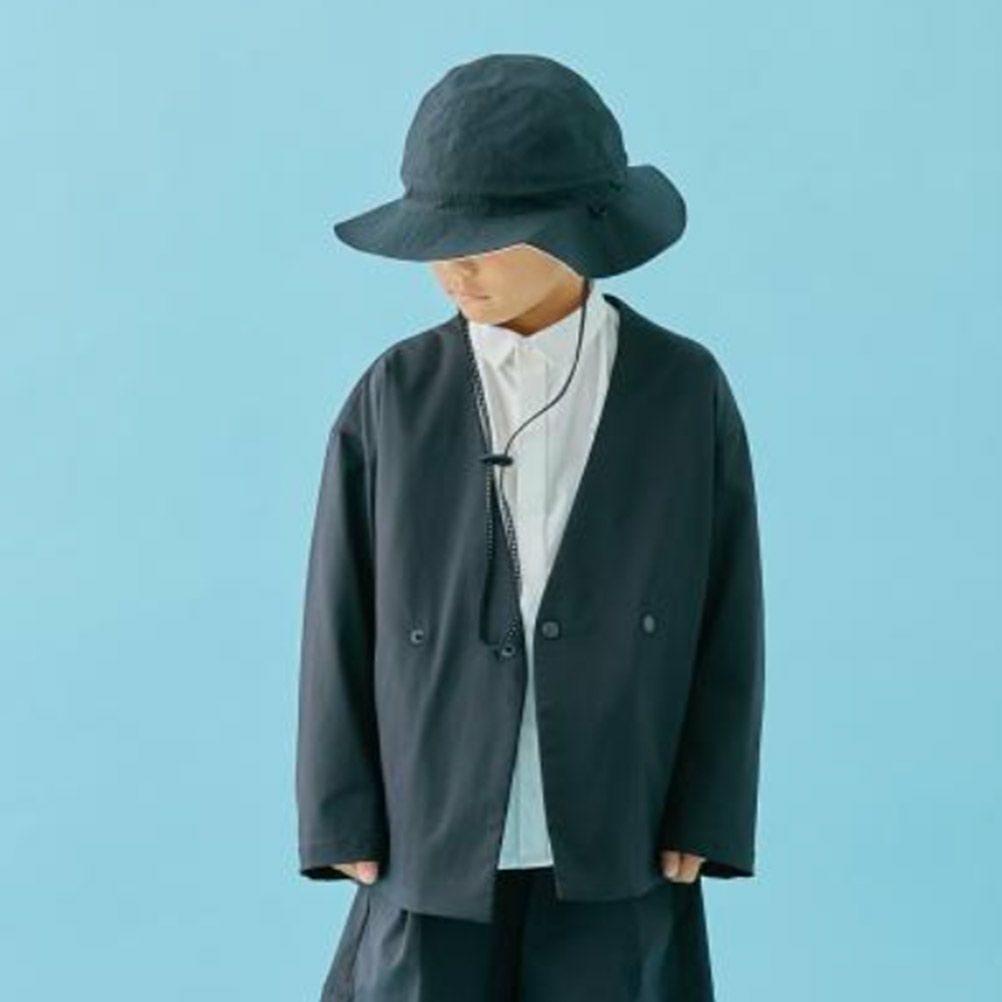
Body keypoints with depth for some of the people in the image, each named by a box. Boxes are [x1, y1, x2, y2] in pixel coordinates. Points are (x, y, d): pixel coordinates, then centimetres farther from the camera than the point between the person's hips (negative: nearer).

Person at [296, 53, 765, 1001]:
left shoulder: (686, 390, -7)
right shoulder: (394, 397, -6)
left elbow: (726, 618, -2)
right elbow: (342, 618, -2)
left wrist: (703, 821, -3)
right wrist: (345, 822, -3)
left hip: (618, 842, 0)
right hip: (433, 837, 0)